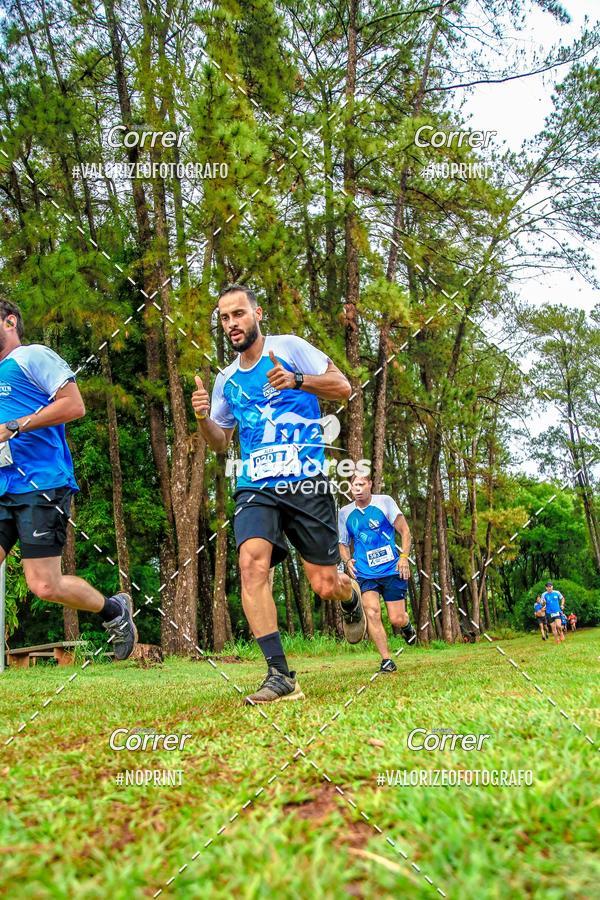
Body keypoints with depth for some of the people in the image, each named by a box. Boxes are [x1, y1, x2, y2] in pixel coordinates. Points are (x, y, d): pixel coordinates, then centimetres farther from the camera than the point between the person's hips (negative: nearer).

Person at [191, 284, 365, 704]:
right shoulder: (226, 379, 16)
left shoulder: (289, 347, 2)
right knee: (252, 562, -23)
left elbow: (343, 387, -2)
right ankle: (281, 676, -18)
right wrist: (203, 418, 3)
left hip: (306, 482, -3)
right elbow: (220, 441, 25)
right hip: (256, 487, 4)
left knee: (325, 585, -3)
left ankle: (352, 597, 37)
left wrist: (297, 380, -19)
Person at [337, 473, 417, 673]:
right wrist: (347, 561, -2)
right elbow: (343, 543, 17)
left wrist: (404, 556, -10)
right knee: (372, 612, -18)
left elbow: (404, 530, 1)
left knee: (397, 619, -1)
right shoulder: (345, 512, 6)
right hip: (365, 573, 1)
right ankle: (386, 659, -8)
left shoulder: (384, 501, -1)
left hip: (392, 570, -1)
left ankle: (406, 626, 36)